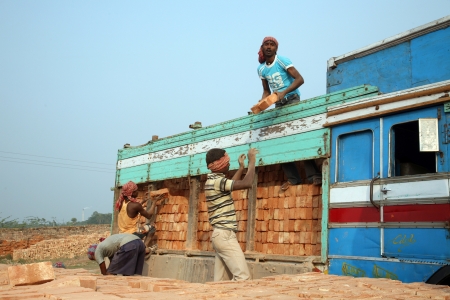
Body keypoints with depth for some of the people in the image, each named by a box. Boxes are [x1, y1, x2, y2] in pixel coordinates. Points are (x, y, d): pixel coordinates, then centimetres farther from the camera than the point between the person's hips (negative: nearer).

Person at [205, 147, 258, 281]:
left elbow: (231, 184, 36)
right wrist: (252, 161, -12)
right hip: (225, 235, -10)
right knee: (243, 276, -14)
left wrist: (241, 167, 36)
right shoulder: (217, 181, -15)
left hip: (220, 234, 10)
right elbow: (246, 184, -24)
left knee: (221, 279, 6)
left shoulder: (212, 181, 16)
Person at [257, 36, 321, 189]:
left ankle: (313, 174, -15)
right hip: (278, 104, 6)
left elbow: (300, 79, -15)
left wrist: (284, 92, -27)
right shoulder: (261, 69, 10)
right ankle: (292, 177, 2)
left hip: (292, 100, -6)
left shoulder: (282, 61, -8)